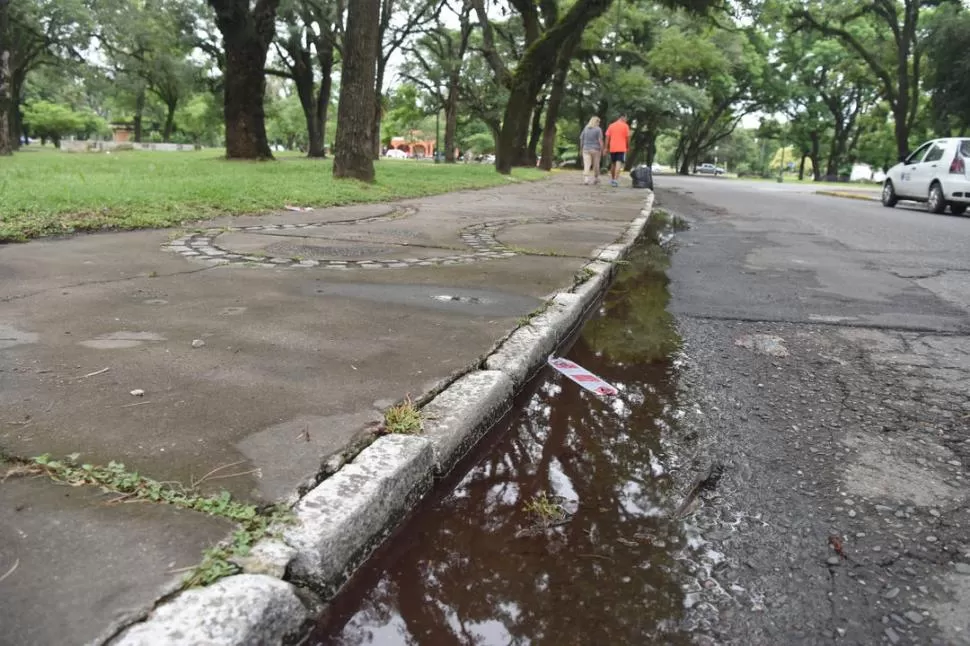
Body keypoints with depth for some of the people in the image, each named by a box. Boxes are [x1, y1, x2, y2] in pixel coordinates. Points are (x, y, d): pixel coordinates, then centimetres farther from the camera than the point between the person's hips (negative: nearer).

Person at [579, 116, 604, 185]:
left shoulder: (585, 129, 7)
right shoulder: (598, 129, -5)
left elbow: (581, 139, 9)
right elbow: (600, 141, -11)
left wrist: (581, 149, 17)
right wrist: (602, 151, -7)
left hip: (586, 149, 2)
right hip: (595, 149, -2)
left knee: (587, 165, -5)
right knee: (596, 165, 11)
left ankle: (586, 178, -22)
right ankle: (595, 179, 23)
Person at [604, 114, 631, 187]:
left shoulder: (611, 125, 9)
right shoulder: (625, 126, -2)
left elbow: (607, 137, 4)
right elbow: (627, 137, -2)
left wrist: (606, 148, 6)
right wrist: (628, 147, 11)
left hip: (612, 148, 4)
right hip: (621, 148, -4)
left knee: (613, 164, 17)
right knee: (619, 164, -10)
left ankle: (612, 179, 25)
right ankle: (616, 180, -22)